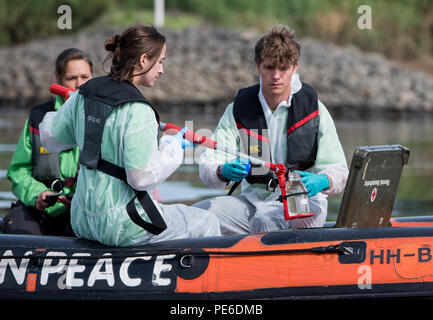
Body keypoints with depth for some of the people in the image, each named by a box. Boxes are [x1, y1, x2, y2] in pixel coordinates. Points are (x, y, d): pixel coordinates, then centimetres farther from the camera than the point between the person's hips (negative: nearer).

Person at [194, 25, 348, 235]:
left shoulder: (313, 109, 0)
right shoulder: (239, 109, 4)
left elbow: (339, 172, -2)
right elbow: (207, 168, -4)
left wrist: (321, 181, -27)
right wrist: (223, 172, -29)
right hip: (253, 199, 3)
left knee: (265, 220, -38)